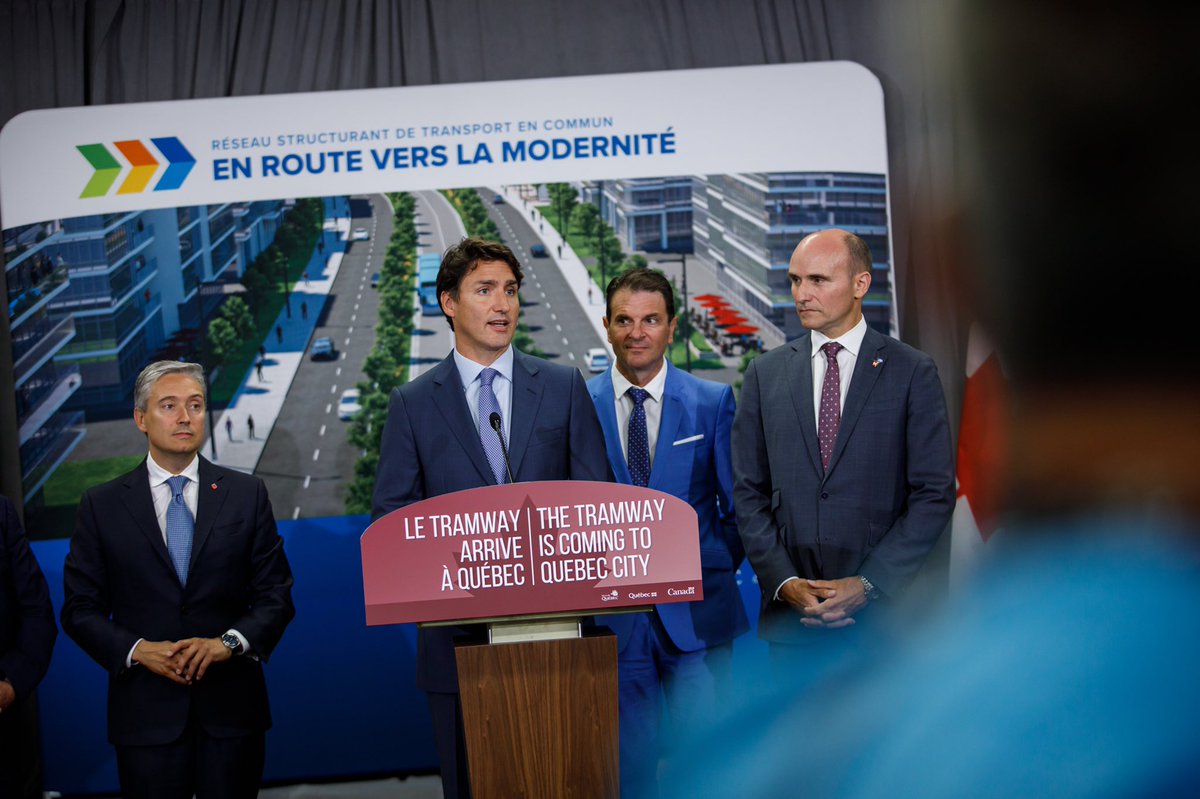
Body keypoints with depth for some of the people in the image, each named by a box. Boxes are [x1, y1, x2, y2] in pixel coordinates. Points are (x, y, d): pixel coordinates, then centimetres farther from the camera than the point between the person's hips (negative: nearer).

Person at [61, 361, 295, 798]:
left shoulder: (246, 494, 5)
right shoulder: (101, 505, 3)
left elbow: (275, 595, 3)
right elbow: (81, 609, 3)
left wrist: (229, 642, -13)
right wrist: (137, 650, -13)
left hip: (231, 708, 1)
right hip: (146, 711, -1)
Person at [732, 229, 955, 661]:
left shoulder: (913, 372, 1)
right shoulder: (765, 374, 8)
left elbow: (935, 495, -3)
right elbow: (748, 494, 7)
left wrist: (869, 585, -11)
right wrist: (783, 582, -6)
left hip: (884, 606, -2)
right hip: (790, 611, 2)